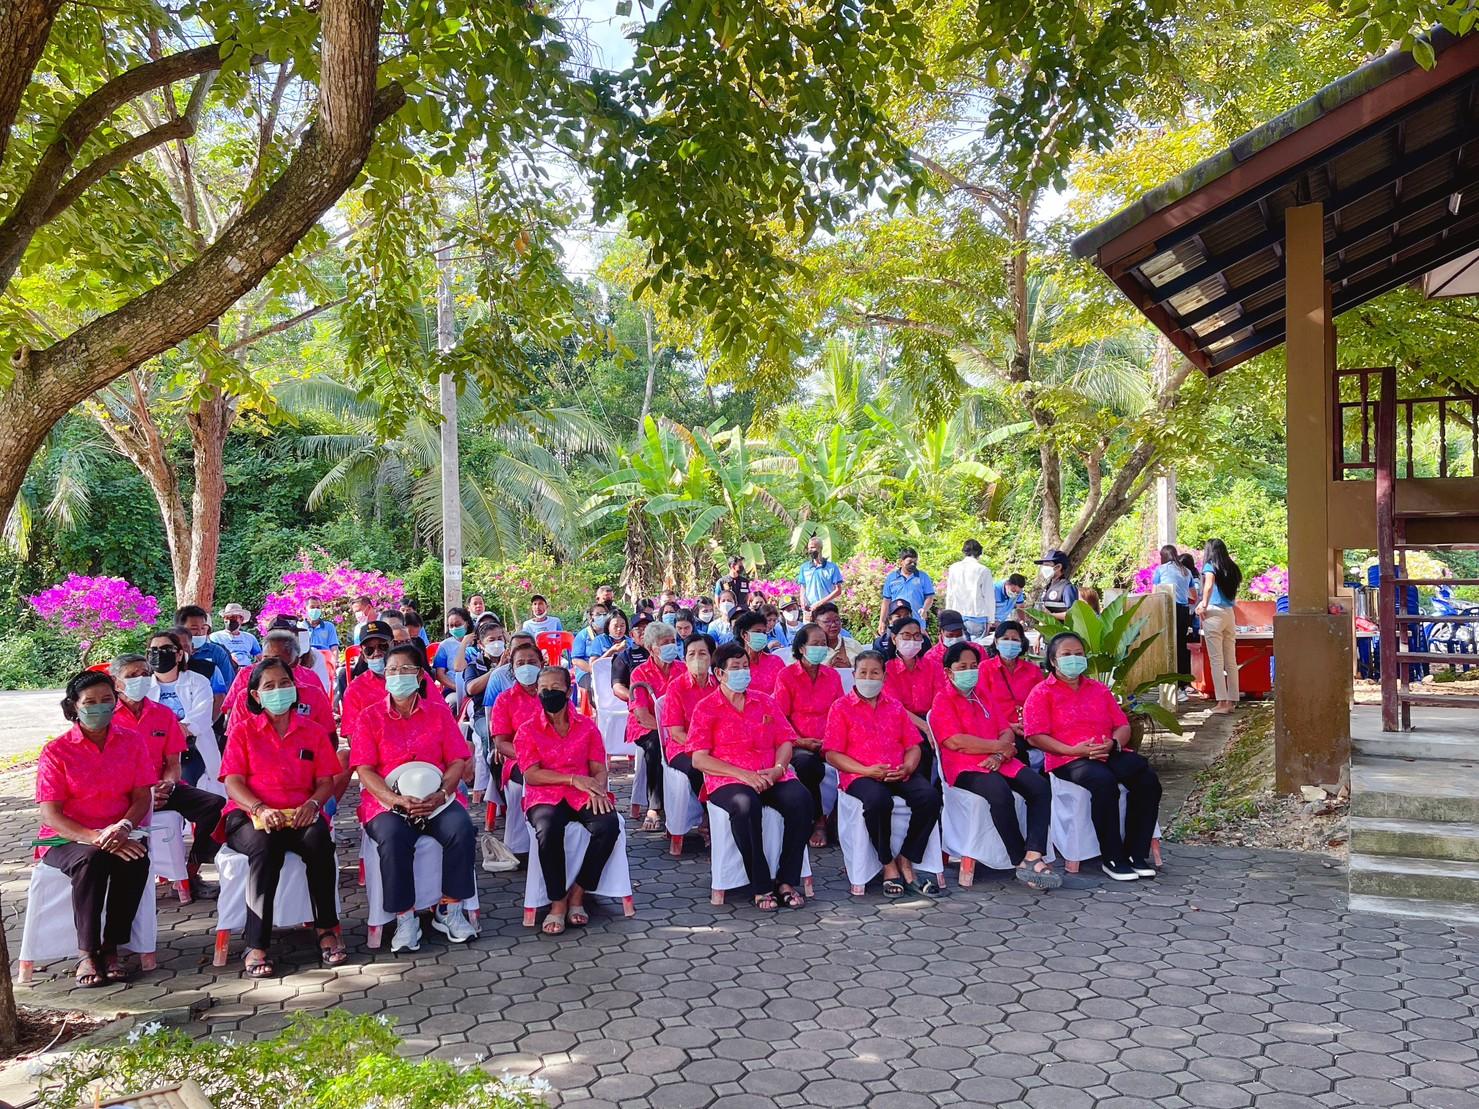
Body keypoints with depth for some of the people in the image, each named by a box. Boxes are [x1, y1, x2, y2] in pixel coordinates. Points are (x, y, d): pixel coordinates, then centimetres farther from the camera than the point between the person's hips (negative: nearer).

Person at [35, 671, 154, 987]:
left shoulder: (132, 741, 6)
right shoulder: (57, 751, -3)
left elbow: (143, 796, 3)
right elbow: (50, 814, -9)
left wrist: (124, 826, -20)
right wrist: (94, 838, -24)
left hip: (119, 834, 2)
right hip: (66, 839, -2)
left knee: (136, 860, -31)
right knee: (91, 860, -35)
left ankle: (111, 947, -17)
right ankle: (87, 954, -24)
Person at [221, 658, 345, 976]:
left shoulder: (312, 731, 17)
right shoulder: (244, 731, 12)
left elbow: (326, 781, 10)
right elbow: (232, 782, 1)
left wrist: (312, 804, -14)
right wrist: (260, 809, -19)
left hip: (300, 815, 1)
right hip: (250, 815, -1)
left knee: (319, 838, -34)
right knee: (265, 845, -37)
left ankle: (327, 929, -23)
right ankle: (256, 945, -34)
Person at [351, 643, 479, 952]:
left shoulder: (439, 713, 11)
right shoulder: (369, 717, 8)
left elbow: (457, 761, 6)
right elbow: (364, 770, -1)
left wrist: (441, 794, -15)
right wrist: (397, 799, -17)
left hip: (435, 798, 1)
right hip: (386, 800, -1)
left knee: (461, 829, -29)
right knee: (393, 838, -34)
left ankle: (449, 910, -13)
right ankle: (404, 918, -19)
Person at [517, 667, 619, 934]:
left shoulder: (587, 726, 12)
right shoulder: (528, 730, 7)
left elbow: (599, 768, 8)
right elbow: (531, 774, -4)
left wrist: (597, 789, -16)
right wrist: (573, 778, -14)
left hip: (583, 795, 2)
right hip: (545, 796, -2)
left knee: (608, 824, -30)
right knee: (549, 829, -37)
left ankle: (577, 893, -12)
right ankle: (558, 902, -18)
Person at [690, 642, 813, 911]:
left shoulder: (766, 702, 20)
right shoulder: (706, 709, 7)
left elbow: (785, 741, 16)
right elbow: (699, 759, -2)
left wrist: (778, 768, -7)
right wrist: (742, 774, -14)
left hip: (771, 776, 4)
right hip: (726, 779, -3)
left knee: (800, 799, -28)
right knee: (746, 804, -38)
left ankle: (787, 881, -19)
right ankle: (761, 887, -26)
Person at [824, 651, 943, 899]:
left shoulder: (895, 707, 21)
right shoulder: (841, 707, 8)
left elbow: (913, 746, 18)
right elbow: (832, 754, 0)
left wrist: (907, 768, -6)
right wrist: (867, 771, -13)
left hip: (899, 774, 4)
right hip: (859, 775, -4)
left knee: (930, 796, -27)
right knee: (878, 800, -38)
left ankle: (905, 861, -13)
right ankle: (889, 866, -17)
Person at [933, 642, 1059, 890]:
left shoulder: (984, 698, 25)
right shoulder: (942, 701, 3)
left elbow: (1008, 733, 14)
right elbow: (955, 741, -12)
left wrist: (1000, 756, -9)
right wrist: (998, 745, -5)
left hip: (998, 763, 7)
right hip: (964, 767, -6)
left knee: (1040, 786, -19)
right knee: (1001, 792, -35)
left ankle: (1033, 856, -29)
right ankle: (1021, 862, -24)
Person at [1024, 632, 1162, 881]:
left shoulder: (1099, 690, 24)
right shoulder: (1042, 693, 7)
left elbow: (1123, 726, 19)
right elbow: (1035, 736, -5)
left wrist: (1113, 743, -6)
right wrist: (1074, 750, -16)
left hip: (1108, 755, 5)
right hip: (1067, 761, -5)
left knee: (1147, 778, -23)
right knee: (1104, 781, -36)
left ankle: (1136, 853, -13)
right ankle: (1112, 858, -24)